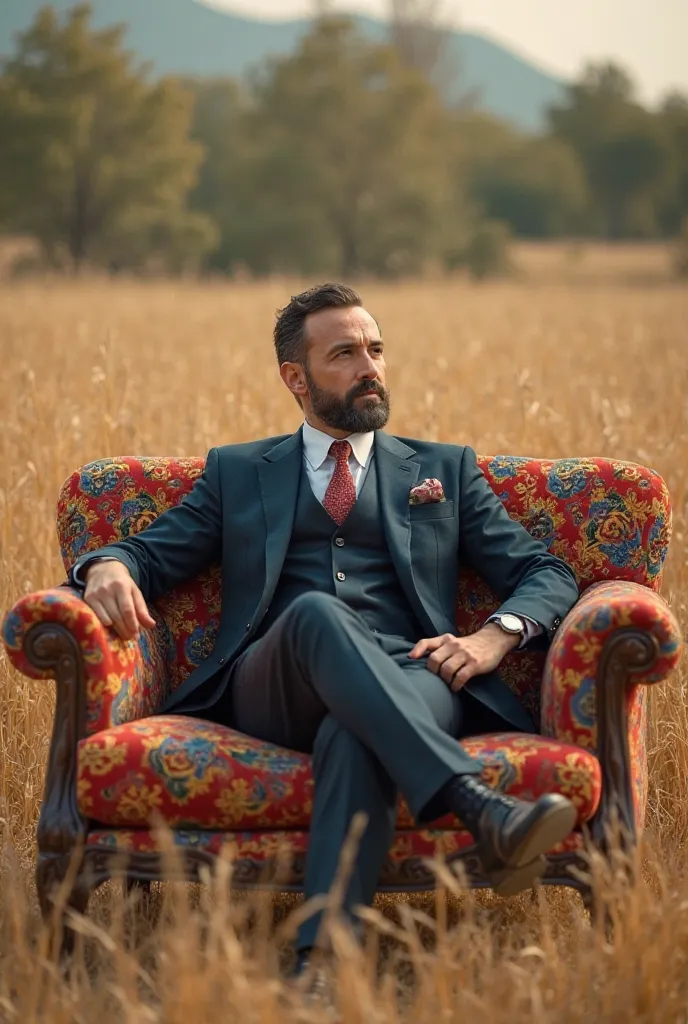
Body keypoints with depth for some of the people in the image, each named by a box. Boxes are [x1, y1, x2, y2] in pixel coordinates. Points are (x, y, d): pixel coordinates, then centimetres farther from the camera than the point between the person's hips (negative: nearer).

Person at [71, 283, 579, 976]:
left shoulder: (445, 469, 26)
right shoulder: (238, 472, 27)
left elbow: (546, 574, 19)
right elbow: (148, 554, 20)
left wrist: (496, 636, -5)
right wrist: (108, 567, -7)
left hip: (409, 680, 0)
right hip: (273, 694, 0)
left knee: (352, 735, -39)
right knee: (316, 612, -37)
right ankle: (480, 808, -55)